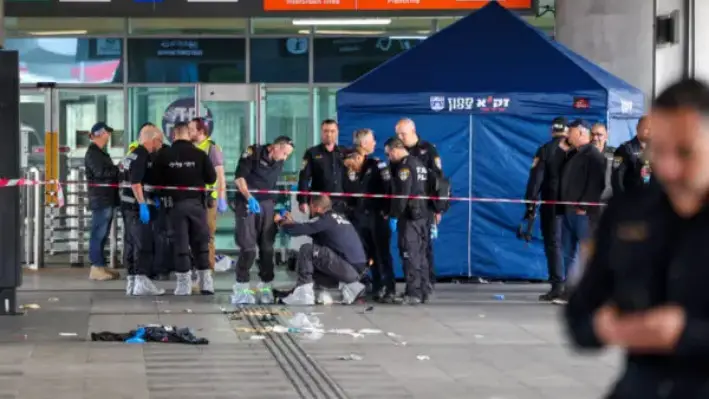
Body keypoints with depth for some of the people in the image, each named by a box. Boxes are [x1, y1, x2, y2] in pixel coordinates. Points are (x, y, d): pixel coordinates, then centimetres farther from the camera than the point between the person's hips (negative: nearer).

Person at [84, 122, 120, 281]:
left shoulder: (101, 153, 22)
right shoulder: (92, 153, -10)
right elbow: (101, 172, -22)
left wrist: (117, 170, 5)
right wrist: (119, 169, -16)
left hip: (107, 199, 10)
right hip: (100, 199, -10)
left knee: (102, 235, 12)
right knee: (98, 234, -8)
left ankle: (101, 266, 17)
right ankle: (96, 268, -8)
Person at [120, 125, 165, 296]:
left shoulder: (134, 154, 18)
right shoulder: (142, 156, -14)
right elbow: (135, 183, -22)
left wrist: (152, 199, 23)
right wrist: (143, 205, -23)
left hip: (128, 205, 10)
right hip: (137, 206, -10)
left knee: (131, 243, 10)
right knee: (144, 244, -8)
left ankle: (132, 282, 13)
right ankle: (142, 281, -10)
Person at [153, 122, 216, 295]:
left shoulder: (164, 155, -4)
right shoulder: (200, 154, -5)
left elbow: (157, 179, -2)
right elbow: (212, 177, -2)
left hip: (175, 203, 0)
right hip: (197, 203, 0)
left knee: (180, 243, 4)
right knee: (201, 243, 10)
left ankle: (184, 284, 2)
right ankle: (205, 282, 10)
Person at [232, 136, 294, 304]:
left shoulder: (279, 163, 11)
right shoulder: (253, 153, -8)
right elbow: (239, 177, -14)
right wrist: (249, 198, -25)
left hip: (267, 205, 6)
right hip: (247, 203, -6)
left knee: (267, 248, 3)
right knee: (248, 247, -11)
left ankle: (266, 287, 11)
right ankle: (241, 288, -3)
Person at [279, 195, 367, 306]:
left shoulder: (325, 219, -8)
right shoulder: (338, 217, 17)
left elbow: (297, 230, -11)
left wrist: (281, 222, 9)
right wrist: (290, 222, 29)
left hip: (348, 268, -9)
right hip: (357, 268, 9)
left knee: (306, 250, -10)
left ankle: (303, 294, -8)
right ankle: (349, 285, 10)